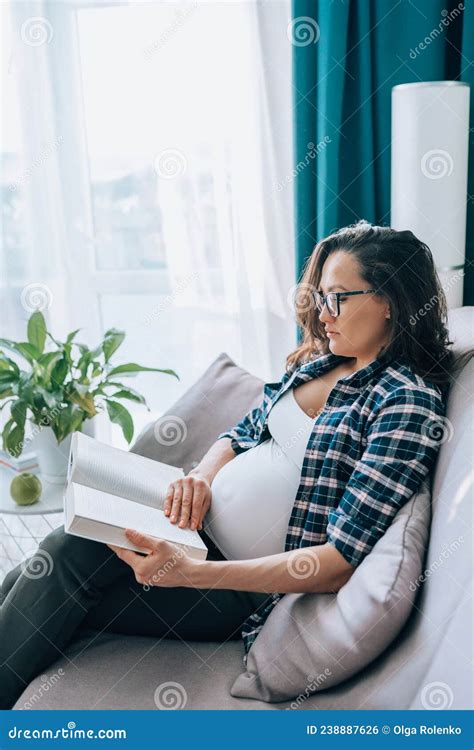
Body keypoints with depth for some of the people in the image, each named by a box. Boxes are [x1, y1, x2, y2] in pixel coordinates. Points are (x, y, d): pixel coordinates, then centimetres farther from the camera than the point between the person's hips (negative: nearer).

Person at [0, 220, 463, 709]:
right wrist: (202, 477, -9)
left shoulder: (409, 404, -17)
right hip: (199, 523, 7)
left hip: (251, 584, -6)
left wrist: (189, 573, -29)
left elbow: (341, 563, -22)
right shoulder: (319, 361, 7)